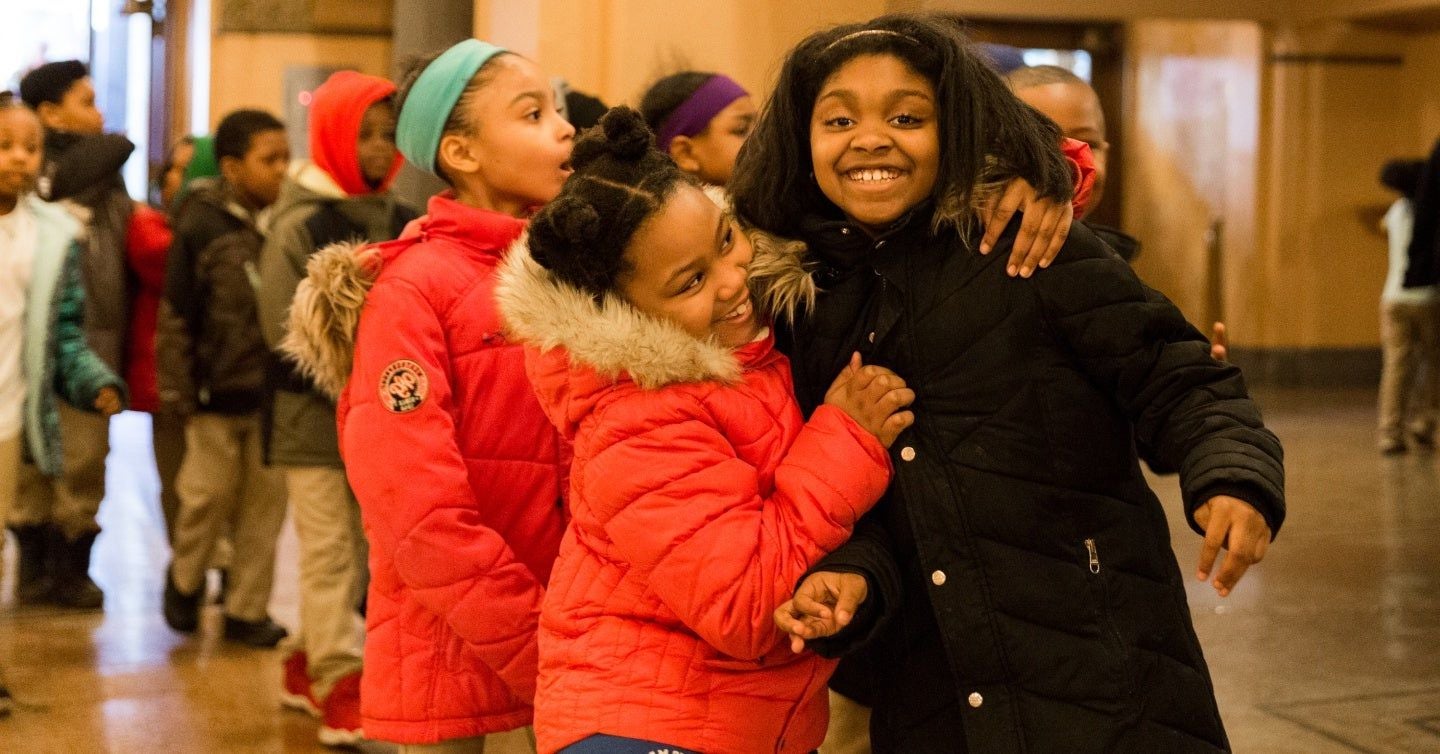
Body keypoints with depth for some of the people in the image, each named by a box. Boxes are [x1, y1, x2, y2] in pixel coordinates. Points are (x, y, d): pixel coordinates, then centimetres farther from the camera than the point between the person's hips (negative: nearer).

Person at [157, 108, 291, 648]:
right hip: (219, 390, -4)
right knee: (209, 495, 6)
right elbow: (177, 314, -7)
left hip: (274, 388, 4)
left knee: (266, 502, 7)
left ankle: (247, 609, 19)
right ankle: (185, 579, 32)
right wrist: (179, 390, -8)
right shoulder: (201, 226, -9)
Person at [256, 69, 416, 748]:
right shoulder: (302, 224, -7)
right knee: (329, 552, -3)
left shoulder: (399, 223, 7)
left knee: (358, 550, 11)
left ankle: (309, 664, 26)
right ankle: (341, 691, 1)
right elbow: (286, 330, -12)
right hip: (313, 414, -5)